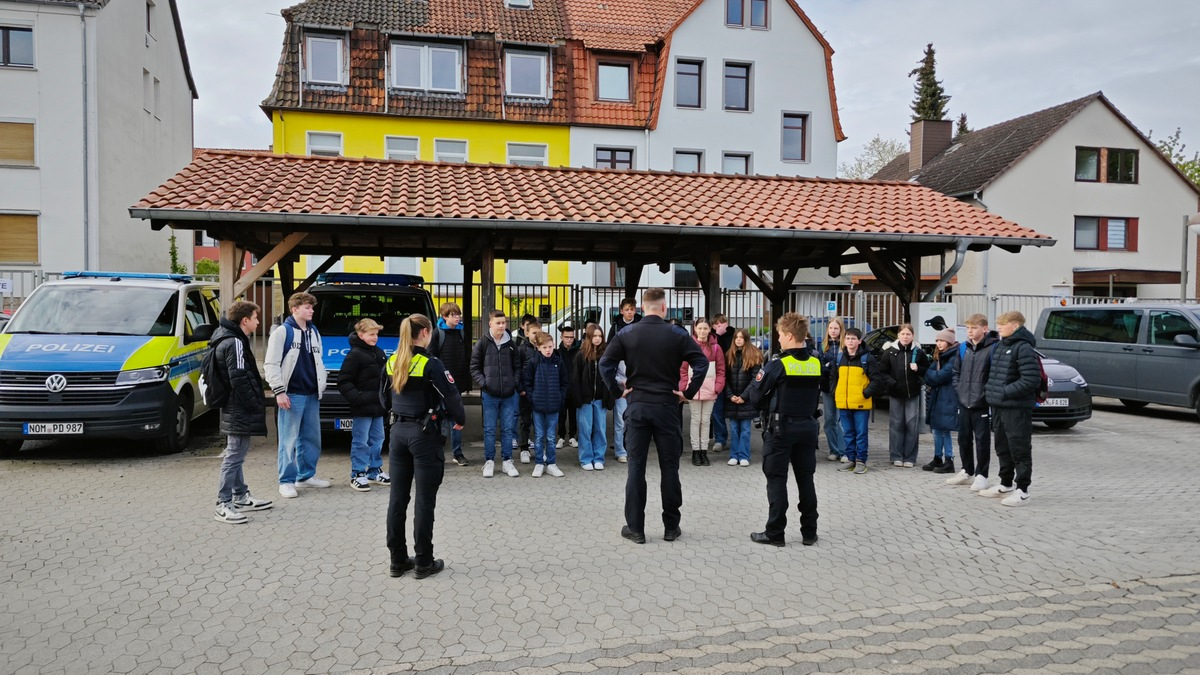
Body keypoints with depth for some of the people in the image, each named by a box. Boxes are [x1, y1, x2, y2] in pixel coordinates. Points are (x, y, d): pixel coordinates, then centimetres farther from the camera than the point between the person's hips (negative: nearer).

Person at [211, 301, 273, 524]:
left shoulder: (229, 340, 16)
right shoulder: (234, 343, -17)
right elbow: (239, 380, -23)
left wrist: (255, 405, 18)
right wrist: (255, 406, -18)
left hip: (236, 410, 11)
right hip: (240, 411, -11)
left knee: (236, 455, 17)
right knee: (234, 456, -7)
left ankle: (241, 497, 28)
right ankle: (224, 505, -4)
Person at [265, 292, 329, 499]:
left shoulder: (314, 332, 16)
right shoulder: (282, 331, -5)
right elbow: (271, 364, -9)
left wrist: (321, 387, 16)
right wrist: (279, 391, -14)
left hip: (312, 395, 7)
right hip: (291, 395, -7)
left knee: (312, 438, 11)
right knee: (289, 441, -3)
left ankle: (306, 476, 23)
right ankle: (286, 481, 4)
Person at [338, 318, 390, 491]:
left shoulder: (379, 353, 13)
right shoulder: (355, 355, -11)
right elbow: (343, 381, -14)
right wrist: (356, 398, -23)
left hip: (378, 406, 8)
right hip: (362, 408, -8)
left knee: (377, 439, 14)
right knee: (361, 441, -3)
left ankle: (375, 471, 25)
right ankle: (358, 475, 4)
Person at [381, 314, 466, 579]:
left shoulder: (392, 362, 4)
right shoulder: (431, 364, -15)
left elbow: (384, 398, 14)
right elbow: (451, 396, -14)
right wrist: (460, 420, 3)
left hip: (399, 431, 6)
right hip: (425, 434, -6)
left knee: (398, 497, 10)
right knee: (425, 500, 2)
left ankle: (398, 560, 18)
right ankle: (423, 562, 8)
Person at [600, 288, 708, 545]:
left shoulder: (626, 334, 0)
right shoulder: (677, 335, -2)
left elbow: (605, 363, -6)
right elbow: (702, 363, -8)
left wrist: (617, 391, 2)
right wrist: (688, 393, -2)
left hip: (637, 406, 1)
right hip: (667, 407, -1)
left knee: (636, 467, 5)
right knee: (669, 467, 8)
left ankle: (635, 528, 8)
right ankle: (671, 527, 14)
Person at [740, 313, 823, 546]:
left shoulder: (778, 365, -15)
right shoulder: (816, 363, 3)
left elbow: (755, 393, -10)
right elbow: (815, 394, 12)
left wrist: (744, 398, 12)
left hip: (781, 427, -5)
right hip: (808, 426, 5)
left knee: (776, 479, 2)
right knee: (805, 479, 11)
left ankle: (774, 533, 5)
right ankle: (809, 532, 17)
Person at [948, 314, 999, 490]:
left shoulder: (993, 348, -9)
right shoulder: (963, 348, 9)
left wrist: (987, 393, -14)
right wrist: (959, 389, 6)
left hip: (982, 404, -6)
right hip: (964, 403, 6)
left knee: (982, 440, 2)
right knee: (964, 439, 13)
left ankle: (981, 475, 11)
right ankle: (967, 472, 26)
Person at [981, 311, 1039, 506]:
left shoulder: (1023, 348, -14)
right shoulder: (1000, 346, 14)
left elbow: (1031, 380, -21)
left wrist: (1006, 392, -19)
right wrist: (992, 391, 11)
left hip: (1017, 409, -9)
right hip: (999, 407, 9)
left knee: (1020, 449, -2)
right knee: (1003, 448, 17)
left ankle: (1022, 490, 4)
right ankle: (1006, 484, 28)